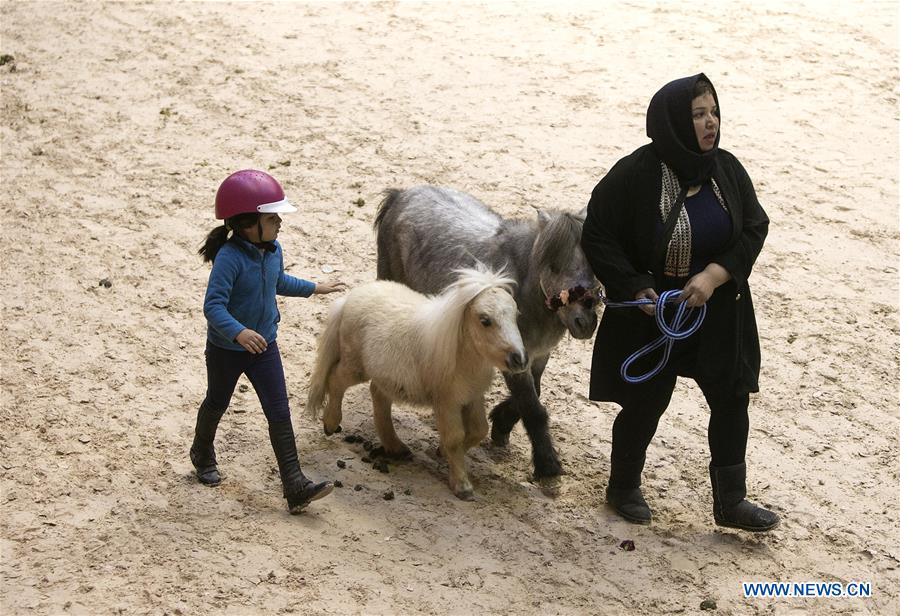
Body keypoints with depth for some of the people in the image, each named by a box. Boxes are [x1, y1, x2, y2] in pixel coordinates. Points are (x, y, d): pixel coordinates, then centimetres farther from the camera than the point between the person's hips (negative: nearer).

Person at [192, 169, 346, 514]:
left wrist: (314, 288, 27)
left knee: (279, 413, -1)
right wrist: (238, 332, -51)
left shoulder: (273, 251, -5)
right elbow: (213, 305, -35)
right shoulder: (229, 258, -29)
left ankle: (295, 486, -3)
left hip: (264, 346, 6)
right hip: (226, 349, -5)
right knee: (217, 404, 20)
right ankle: (203, 454, 49)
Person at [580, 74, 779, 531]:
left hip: (717, 309, 4)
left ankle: (730, 502, 17)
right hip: (652, 310, -4)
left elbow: (755, 228, -3)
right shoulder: (634, 176, -18)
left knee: (732, 399, 3)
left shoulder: (726, 170, -5)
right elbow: (597, 236, -12)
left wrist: (715, 275, -17)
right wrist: (635, 289, -20)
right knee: (645, 404, 9)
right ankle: (623, 489, 33)